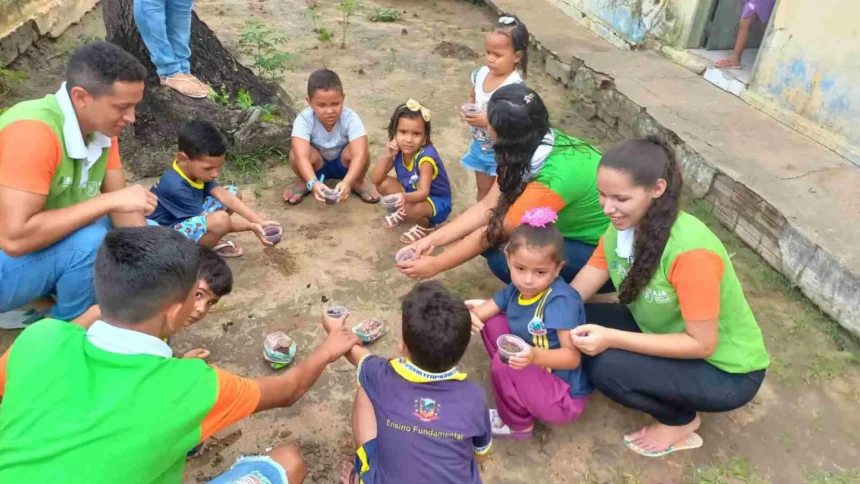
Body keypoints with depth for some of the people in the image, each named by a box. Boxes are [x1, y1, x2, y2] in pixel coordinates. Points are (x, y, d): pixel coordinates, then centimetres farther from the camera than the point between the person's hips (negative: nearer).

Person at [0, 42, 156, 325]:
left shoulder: (101, 125, -7)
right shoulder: (34, 131, -31)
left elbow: (121, 204, -4)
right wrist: (109, 201, -33)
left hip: (52, 248, 8)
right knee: (91, 242, -31)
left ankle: (42, 301, 8)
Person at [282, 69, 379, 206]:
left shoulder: (350, 118, -30)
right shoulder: (304, 120, -30)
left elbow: (359, 154, -42)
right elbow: (302, 156, -42)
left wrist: (347, 182, -59)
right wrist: (313, 183, -61)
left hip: (343, 164, 0)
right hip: (317, 166, 0)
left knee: (363, 150, -32)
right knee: (296, 153, -32)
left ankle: (358, 184, -1)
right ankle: (304, 183, 1)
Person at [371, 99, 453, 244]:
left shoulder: (426, 156, -31)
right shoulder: (397, 150, -12)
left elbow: (423, 192, -40)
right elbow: (375, 180, -14)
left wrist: (405, 197, -61)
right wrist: (387, 155, -27)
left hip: (437, 202, -6)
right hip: (411, 193, 6)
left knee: (412, 209, -36)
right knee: (383, 184, -12)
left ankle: (426, 226, -1)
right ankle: (402, 212, 14)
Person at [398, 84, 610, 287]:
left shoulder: (554, 178, -34)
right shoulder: (536, 146, -9)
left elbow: (496, 231, -24)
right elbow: (488, 207, -6)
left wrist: (436, 265, -14)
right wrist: (432, 239, -9)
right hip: (575, 233, 8)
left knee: (503, 256, -23)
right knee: (494, 240, -4)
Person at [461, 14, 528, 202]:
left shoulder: (514, 86, -25)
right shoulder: (481, 74, -5)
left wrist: (489, 120, -30)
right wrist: (468, 109, -7)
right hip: (480, 145, 6)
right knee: (483, 189, 23)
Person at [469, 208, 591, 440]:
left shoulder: (560, 301, -26)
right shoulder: (516, 289, -4)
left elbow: (573, 357, -27)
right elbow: (481, 313, 0)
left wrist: (535, 355, -46)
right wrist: (470, 316, -25)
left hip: (564, 399, -7)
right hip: (536, 371, 8)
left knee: (504, 363, -27)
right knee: (492, 323, -1)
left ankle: (517, 425, 1)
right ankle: (520, 391, 6)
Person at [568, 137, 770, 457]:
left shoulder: (690, 251, -34)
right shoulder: (623, 225, -12)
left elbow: (702, 344, -28)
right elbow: (574, 295, -8)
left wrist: (611, 339, -34)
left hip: (726, 370, -7)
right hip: (666, 333, 7)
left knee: (606, 367, -27)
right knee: (576, 324, -9)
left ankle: (681, 420, 4)